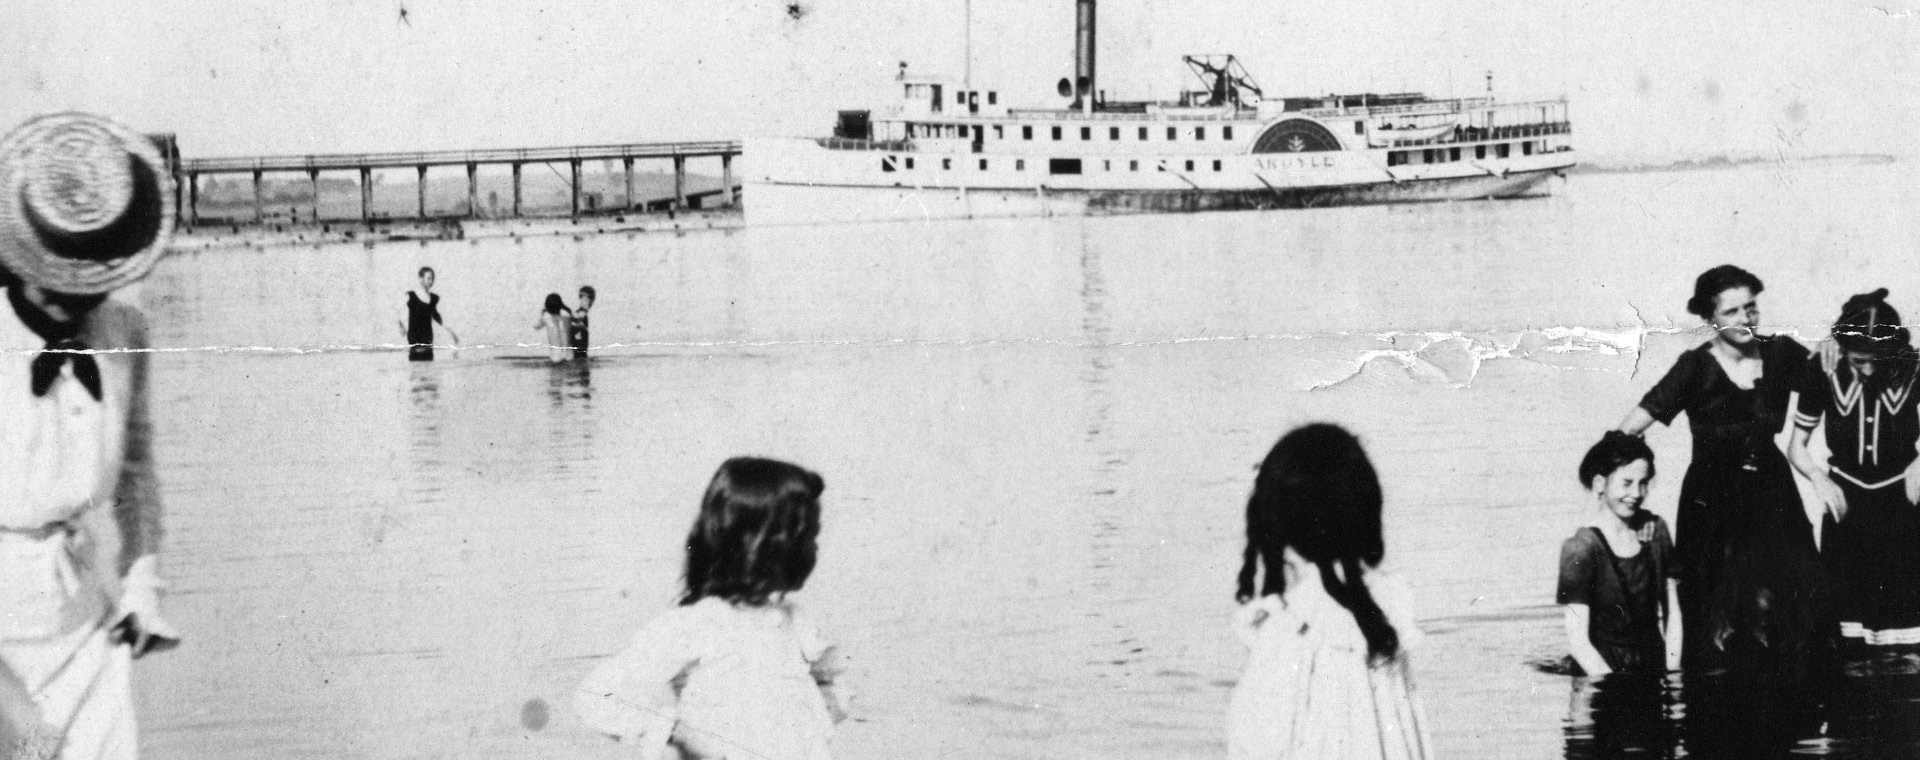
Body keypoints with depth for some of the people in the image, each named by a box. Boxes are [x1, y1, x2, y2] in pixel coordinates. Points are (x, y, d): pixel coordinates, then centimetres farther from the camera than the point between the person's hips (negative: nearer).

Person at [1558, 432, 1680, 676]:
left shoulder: (1655, 529, 7)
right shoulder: (1581, 548, -9)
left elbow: (1672, 613, 11)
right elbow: (1577, 640, -10)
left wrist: (1673, 673, -2)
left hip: (1654, 666, 4)